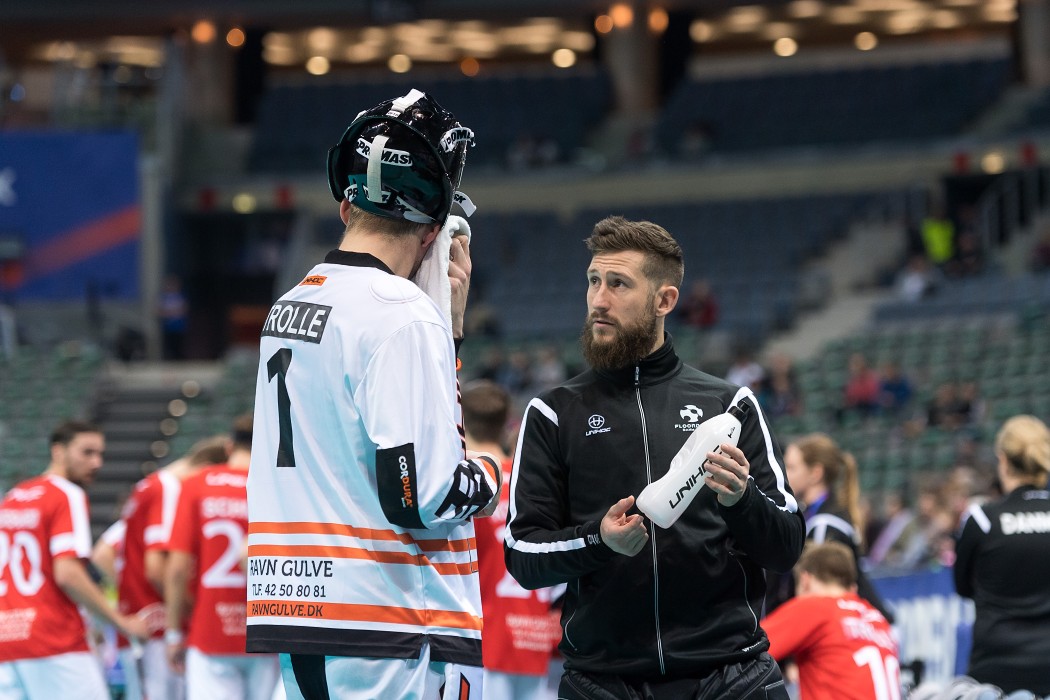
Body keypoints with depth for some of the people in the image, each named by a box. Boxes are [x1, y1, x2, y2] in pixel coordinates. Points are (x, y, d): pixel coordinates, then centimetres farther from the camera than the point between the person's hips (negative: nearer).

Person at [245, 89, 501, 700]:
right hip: (391, 633, -9)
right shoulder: (402, 316, -13)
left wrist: (447, 324, 16)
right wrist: (489, 477, 3)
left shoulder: (289, 307, 14)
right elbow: (420, 495, -18)